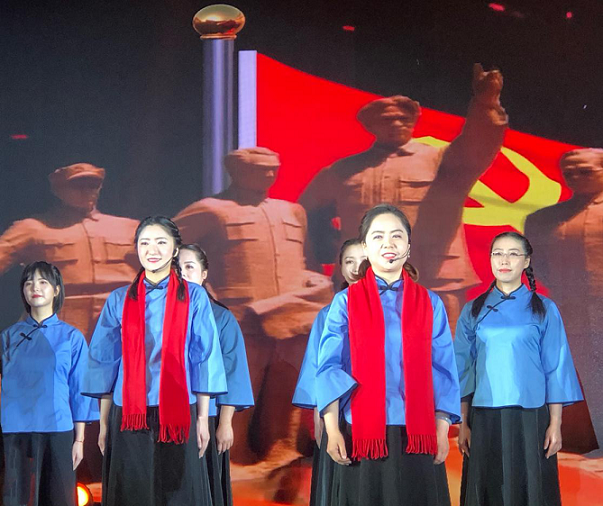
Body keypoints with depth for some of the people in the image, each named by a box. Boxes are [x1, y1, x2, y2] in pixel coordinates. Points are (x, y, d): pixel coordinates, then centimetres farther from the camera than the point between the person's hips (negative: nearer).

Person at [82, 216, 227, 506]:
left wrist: (202, 418, -1)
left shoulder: (194, 297, 4)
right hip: (129, 416, 1)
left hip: (177, 415, -1)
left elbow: (204, 360, 3)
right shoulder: (119, 300, 7)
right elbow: (105, 362, 8)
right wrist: (104, 422, 5)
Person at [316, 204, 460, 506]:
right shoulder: (346, 302, 4)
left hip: (416, 437, 1)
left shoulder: (430, 304, 8)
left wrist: (442, 431, -1)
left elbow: (443, 370, 6)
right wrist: (332, 431, -8)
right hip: (363, 435, -1)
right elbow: (329, 368, 0)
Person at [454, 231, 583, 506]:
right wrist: (463, 423, 1)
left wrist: (555, 423, -4)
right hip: (484, 418, 1)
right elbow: (463, 369, 7)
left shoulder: (544, 309, 3)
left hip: (530, 416, -1)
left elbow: (556, 368, 2)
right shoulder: (473, 311, 7)